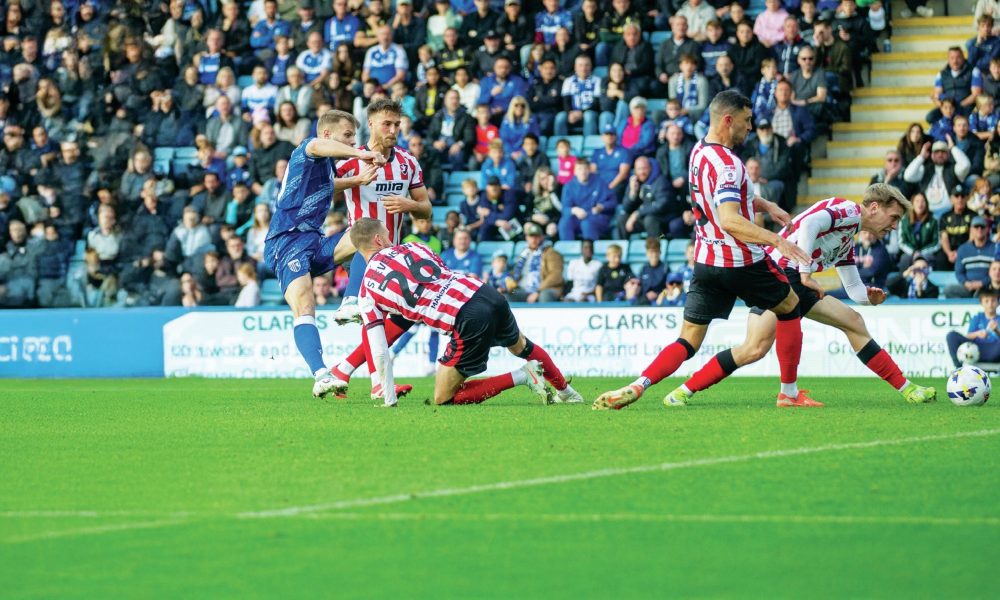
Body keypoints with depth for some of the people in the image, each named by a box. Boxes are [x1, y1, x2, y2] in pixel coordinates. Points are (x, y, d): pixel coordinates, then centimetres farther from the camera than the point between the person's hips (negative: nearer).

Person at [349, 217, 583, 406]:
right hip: (489, 294, 6)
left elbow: (379, 352, 8)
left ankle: (522, 377, 1)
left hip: (468, 320, -6)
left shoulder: (368, 289, 8)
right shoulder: (413, 247, 18)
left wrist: (389, 400, 14)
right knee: (522, 347, 38)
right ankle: (565, 391, 49)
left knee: (443, 399, 7)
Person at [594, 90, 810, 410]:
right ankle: (789, 392, 23)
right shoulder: (727, 164, -21)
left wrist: (765, 205, 17)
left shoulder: (700, 151, 8)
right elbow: (730, 220, -33)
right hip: (741, 262, -7)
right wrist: (777, 240, -37)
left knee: (688, 340, 4)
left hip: (706, 261, 7)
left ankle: (639, 385, -19)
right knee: (789, 307, 18)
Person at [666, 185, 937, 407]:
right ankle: (684, 391, -15)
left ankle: (905, 387, 19)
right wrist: (806, 273, -25)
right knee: (756, 348, -24)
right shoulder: (848, 210, -5)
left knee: (853, 322, 12)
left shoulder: (848, 240, 24)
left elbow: (853, 288, 27)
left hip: (798, 285, 10)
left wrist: (869, 296, 5)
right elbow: (809, 223, -24)